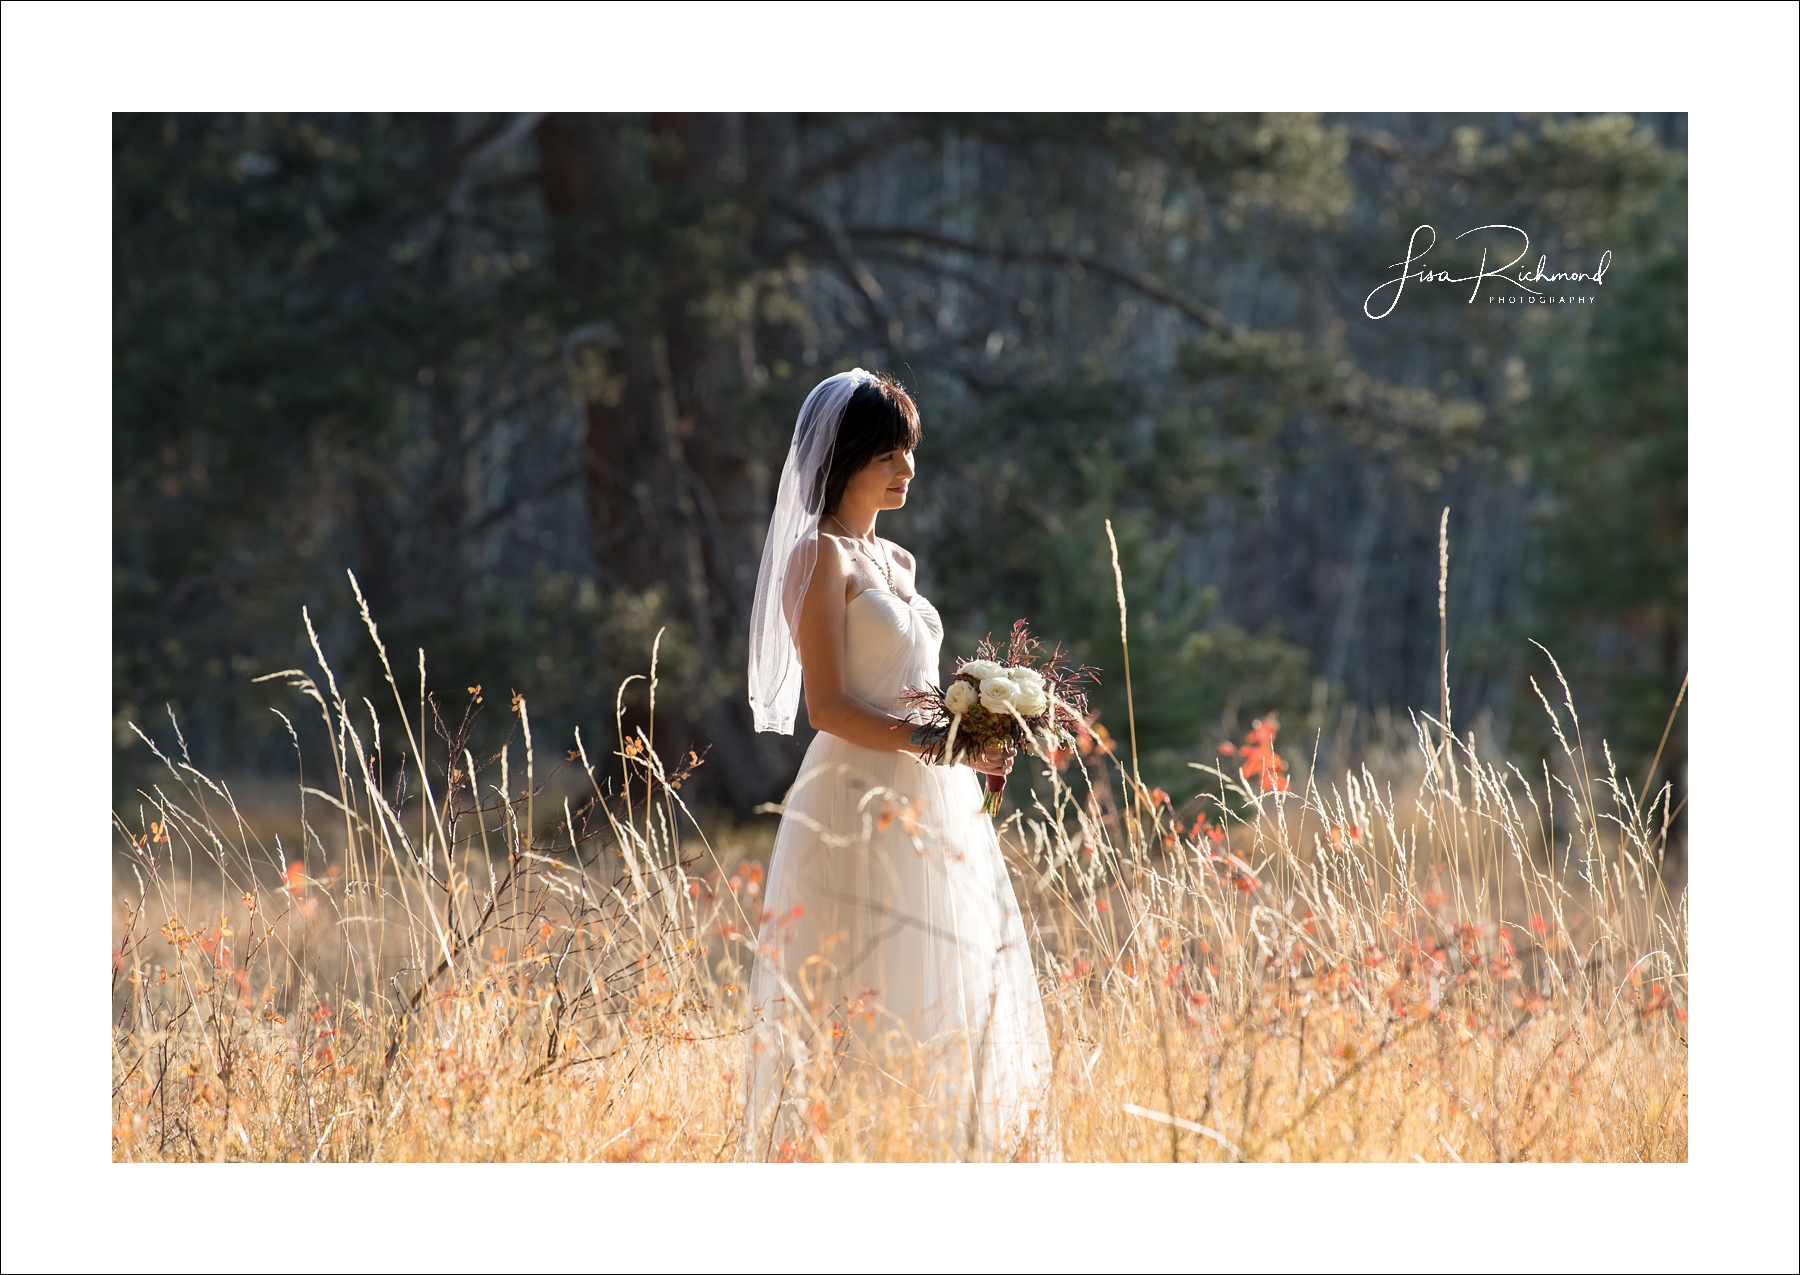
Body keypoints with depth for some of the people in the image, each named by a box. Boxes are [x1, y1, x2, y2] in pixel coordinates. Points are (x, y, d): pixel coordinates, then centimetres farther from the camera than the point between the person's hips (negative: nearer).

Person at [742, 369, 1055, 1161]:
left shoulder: (895, 561, 18)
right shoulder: (822, 557, -7)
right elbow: (829, 707, -14)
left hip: (932, 808, 9)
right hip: (863, 806, -9)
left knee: (949, 1008, 5)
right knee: (869, 1012, -10)